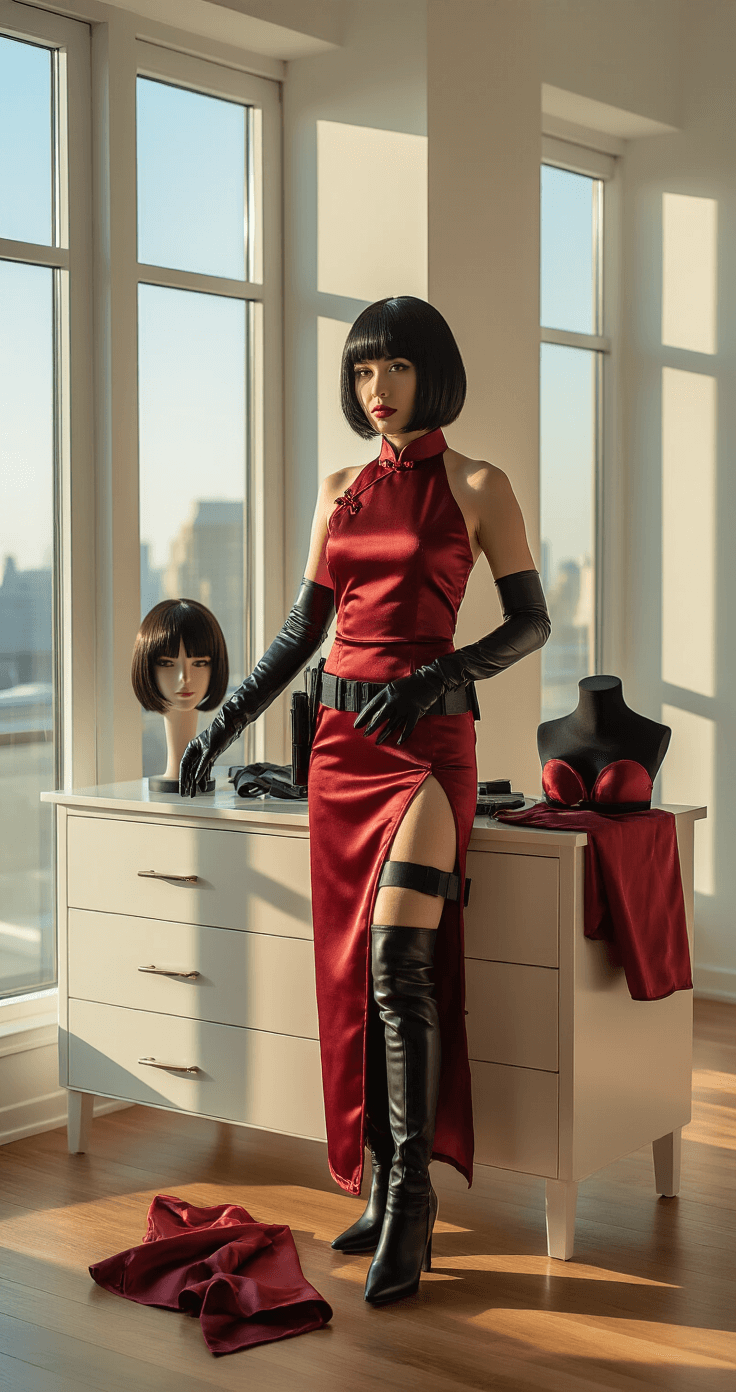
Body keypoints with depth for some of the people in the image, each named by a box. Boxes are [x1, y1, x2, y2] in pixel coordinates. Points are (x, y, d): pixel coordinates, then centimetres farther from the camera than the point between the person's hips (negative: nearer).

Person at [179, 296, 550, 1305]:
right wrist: (225, 723, 14)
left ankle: (410, 1193, -7)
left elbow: (532, 623, -1)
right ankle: (385, 1186, 12)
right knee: (352, 967, 4)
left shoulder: (477, 487, 0)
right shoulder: (342, 491, 14)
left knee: (397, 961, -16)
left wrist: (432, 681, -15)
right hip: (342, 733, 6)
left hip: (430, 738, -5)